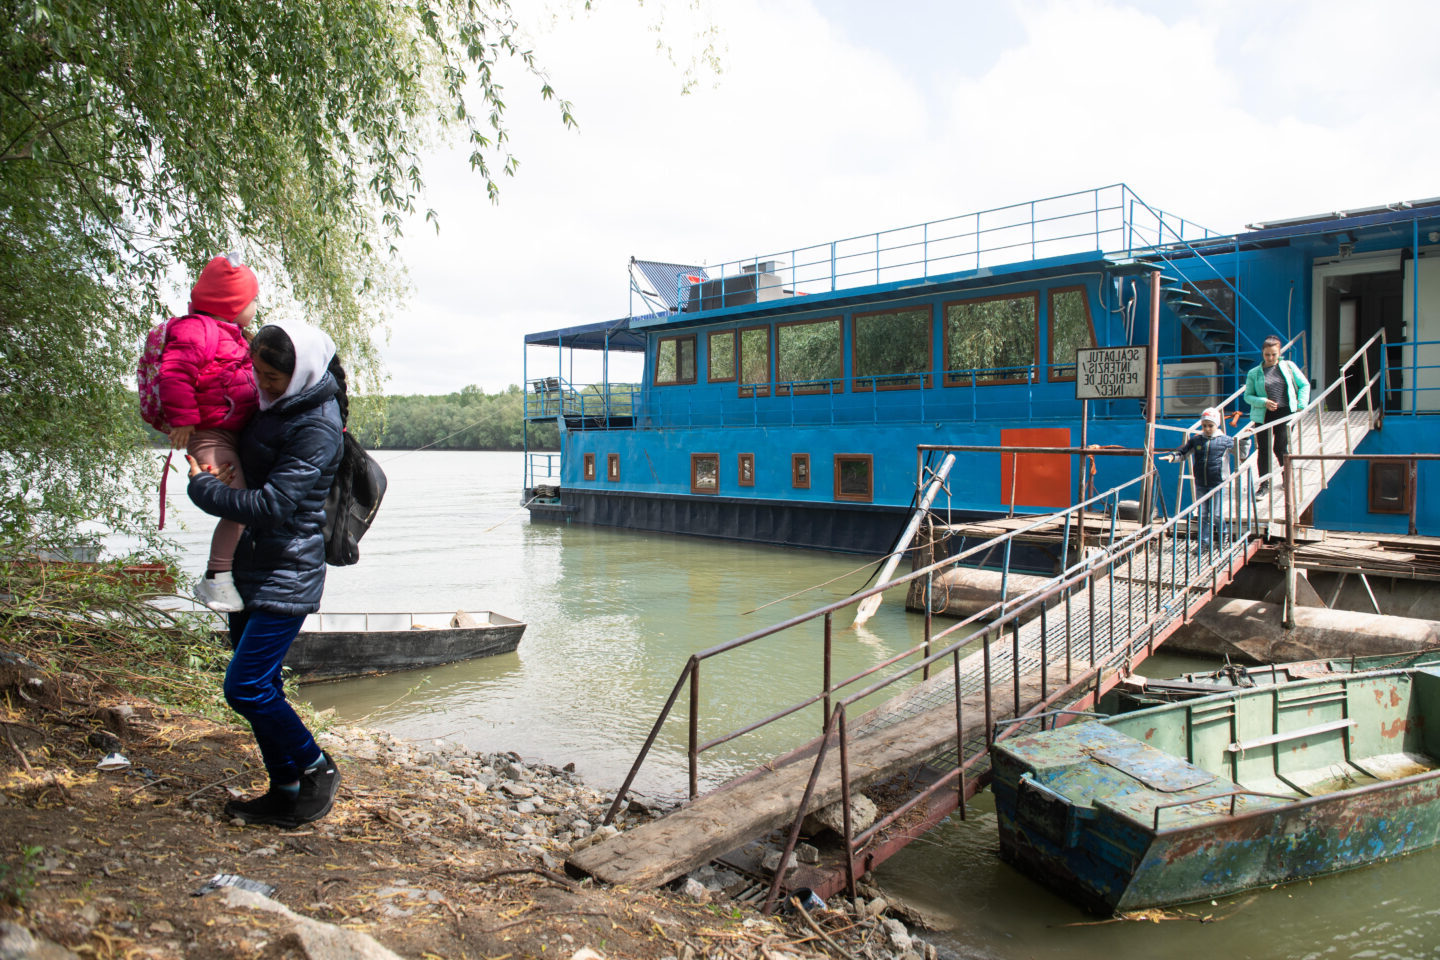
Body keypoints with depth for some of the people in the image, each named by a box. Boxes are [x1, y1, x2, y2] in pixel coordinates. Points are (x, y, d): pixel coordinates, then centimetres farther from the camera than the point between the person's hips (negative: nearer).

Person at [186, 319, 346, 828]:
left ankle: (316, 769, 9)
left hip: (287, 575, -9)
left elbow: (271, 506, -24)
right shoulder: (277, 404, 7)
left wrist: (203, 487, -11)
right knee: (258, 683, 12)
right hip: (254, 566, 9)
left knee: (247, 686, -10)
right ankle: (285, 790, 23)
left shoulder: (317, 427, -20)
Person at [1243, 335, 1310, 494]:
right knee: (1264, 449, 1)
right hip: (1264, 415, 0)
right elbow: (1248, 396, 4)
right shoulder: (1254, 373, 3)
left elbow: (1304, 385, 10)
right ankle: (1264, 483, 12)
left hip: (1286, 413, 0)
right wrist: (1264, 402, -13)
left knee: (1281, 447, -2)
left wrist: (1301, 405, -1)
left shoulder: (1289, 366, 5)